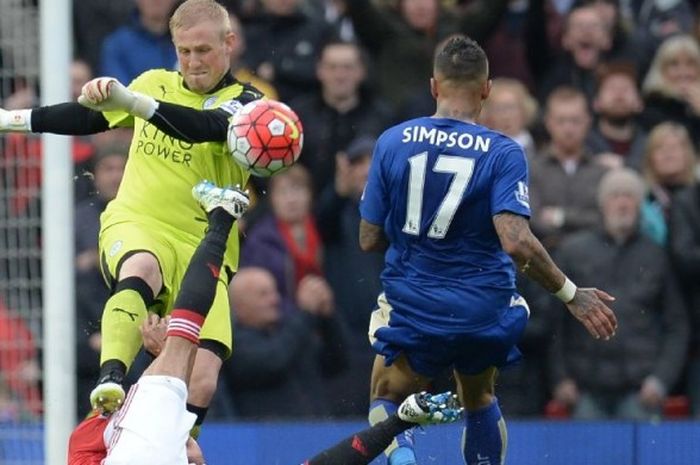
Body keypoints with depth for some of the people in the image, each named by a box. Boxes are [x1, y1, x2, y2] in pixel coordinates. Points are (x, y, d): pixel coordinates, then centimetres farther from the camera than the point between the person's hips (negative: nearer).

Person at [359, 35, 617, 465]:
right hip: (485, 310, 1)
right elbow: (517, 243, -21)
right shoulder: (503, 152, -11)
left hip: (413, 308, -1)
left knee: (387, 400, 19)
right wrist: (572, 295, -10)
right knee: (479, 399, 28)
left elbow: (369, 240, -1)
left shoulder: (393, 142, -5)